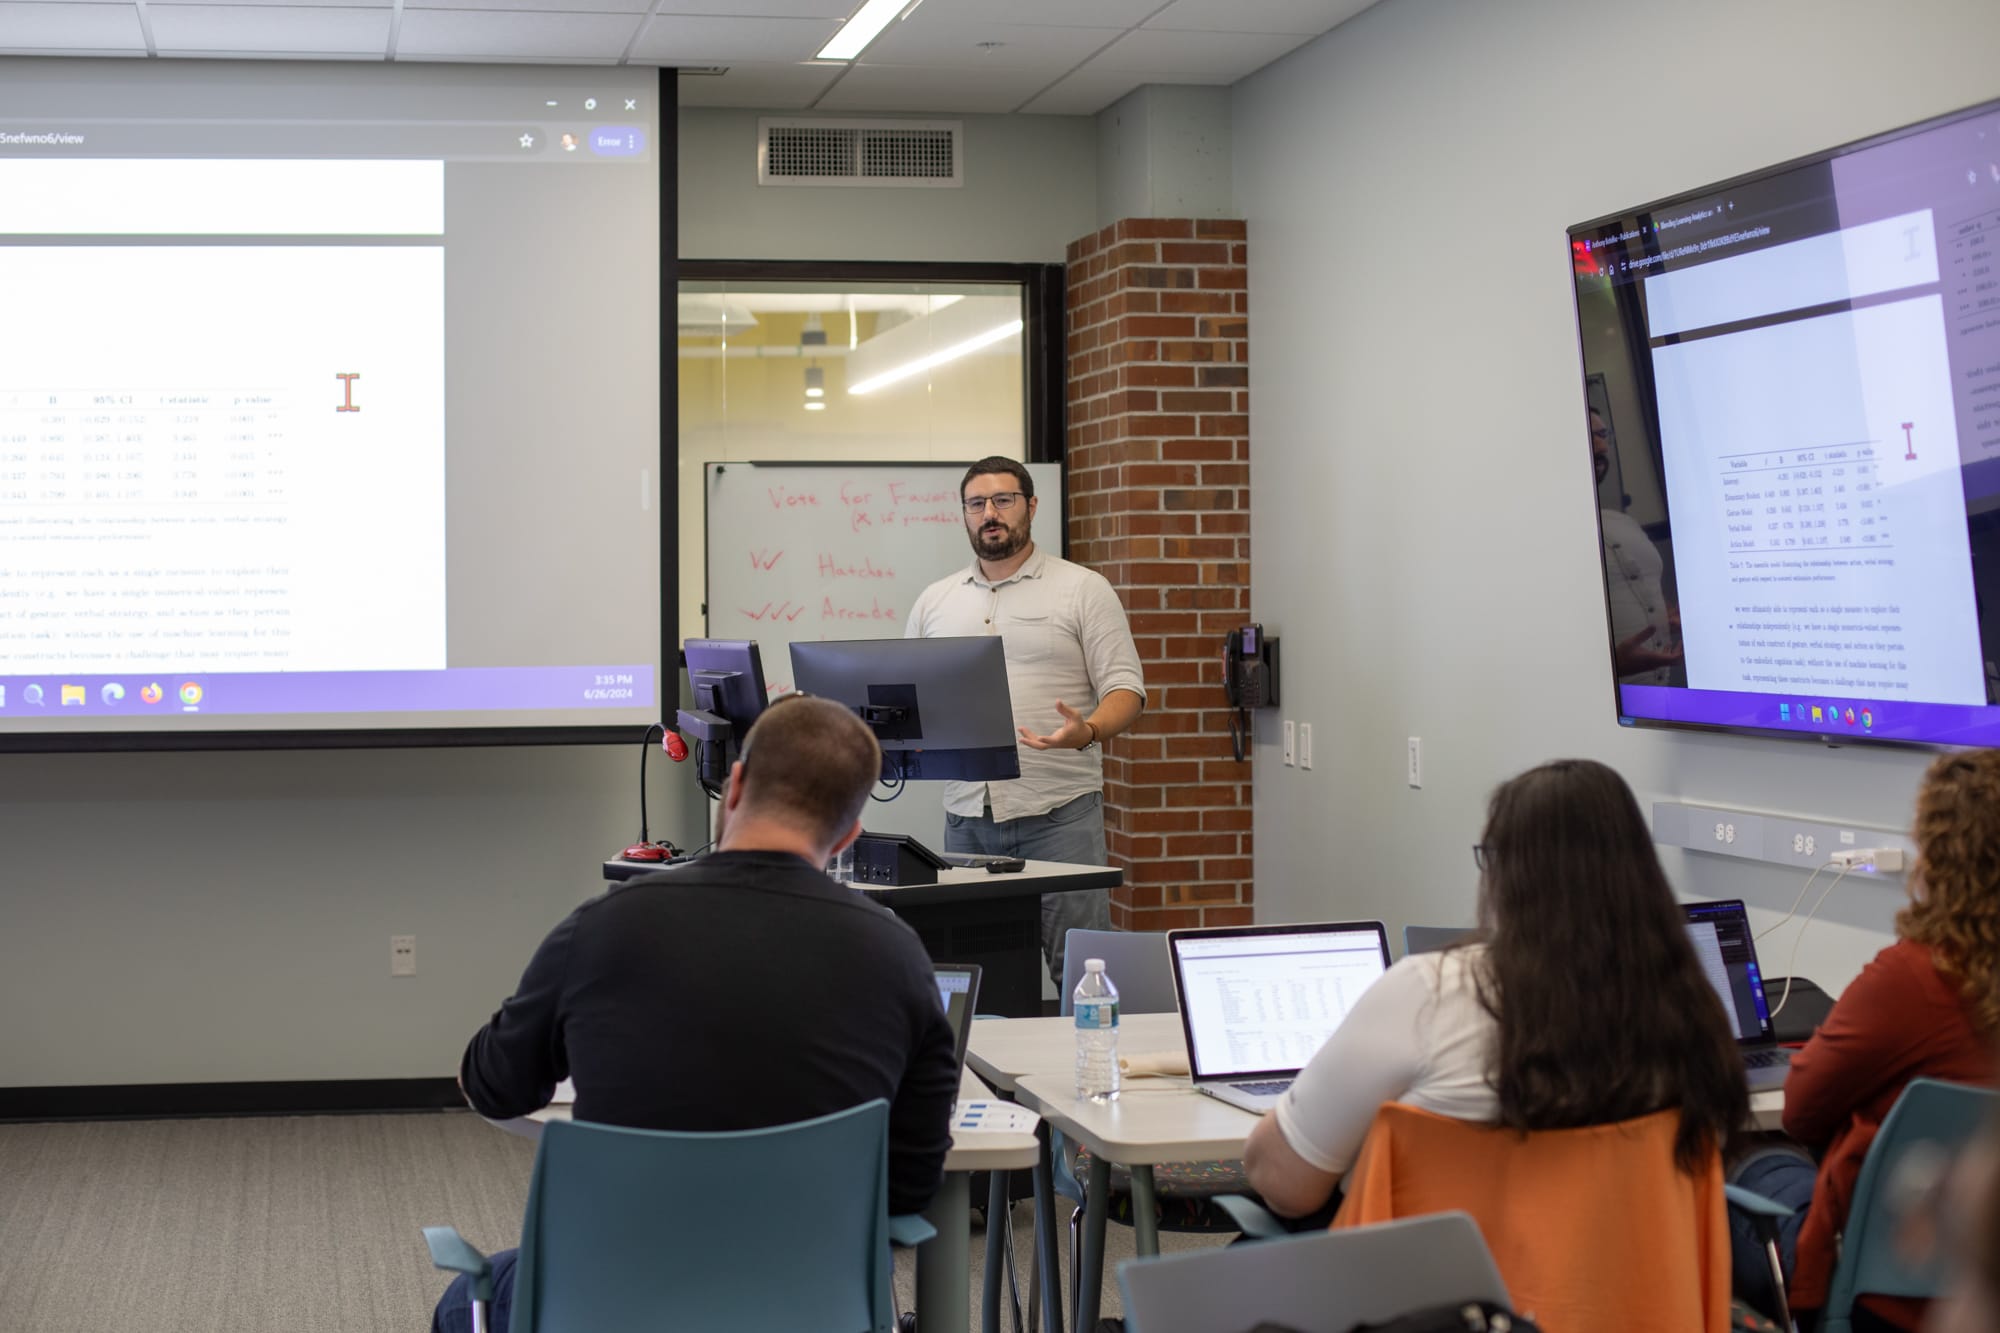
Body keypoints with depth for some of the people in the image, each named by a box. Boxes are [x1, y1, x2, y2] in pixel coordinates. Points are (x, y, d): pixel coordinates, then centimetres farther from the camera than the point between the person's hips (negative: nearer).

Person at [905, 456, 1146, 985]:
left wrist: (1087, 732, -22)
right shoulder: (935, 601, 15)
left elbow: (1124, 687, -1)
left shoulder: (1083, 590, 3)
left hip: (1059, 809, -4)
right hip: (967, 815, 4)